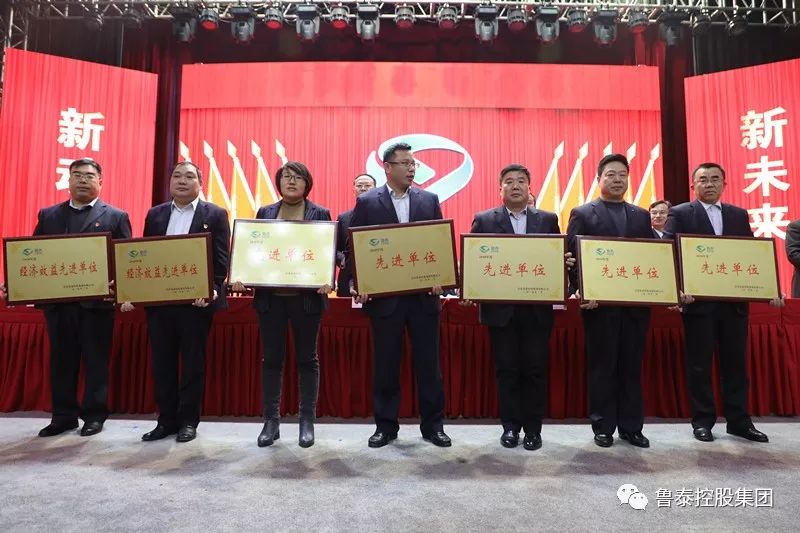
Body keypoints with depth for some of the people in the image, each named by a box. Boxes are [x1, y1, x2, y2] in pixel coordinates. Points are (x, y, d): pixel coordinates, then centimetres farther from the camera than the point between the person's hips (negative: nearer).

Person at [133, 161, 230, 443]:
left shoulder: (215, 215, 0)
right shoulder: (155, 214, 13)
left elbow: (221, 259, -6)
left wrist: (211, 290, -18)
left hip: (196, 300, -4)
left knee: (193, 363, 5)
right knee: (161, 362, 10)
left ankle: (188, 421, 18)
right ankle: (167, 420, 23)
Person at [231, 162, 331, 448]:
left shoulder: (320, 214, 4)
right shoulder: (265, 212, 11)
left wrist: (327, 280, -19)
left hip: (306, 297, -2)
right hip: (270, 296, 3)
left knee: (307, 359, 7)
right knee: (271, 359, 7)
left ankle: (307, 422, 18)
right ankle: (271, 421, 19)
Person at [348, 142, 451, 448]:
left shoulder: (429, 200, 8)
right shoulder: (367, 202, 3)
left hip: (424, 295, 2)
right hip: (384, 296, -1)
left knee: (428, 362, 8)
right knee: (386, 364, 8)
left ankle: (432, 425, 22)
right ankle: (385, 426, 23)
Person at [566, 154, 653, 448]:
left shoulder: (642, 216, 14)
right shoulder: (582, 214, 1)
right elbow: (573, 258, -6)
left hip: (636, 303, 4)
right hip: (600, 303, -4)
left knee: (632, 367, 10)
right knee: (602, 366, 5)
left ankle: (631, 427, 21)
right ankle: (603, 427, 15)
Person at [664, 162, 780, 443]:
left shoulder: (739, 215, 13)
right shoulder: (680, 214, -1)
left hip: (734, 301, 4)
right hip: (699, 302, -4)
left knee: (736, 362, 11)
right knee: (699, 364, 5)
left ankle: (739, 420, 22)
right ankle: (703, 420, 16)